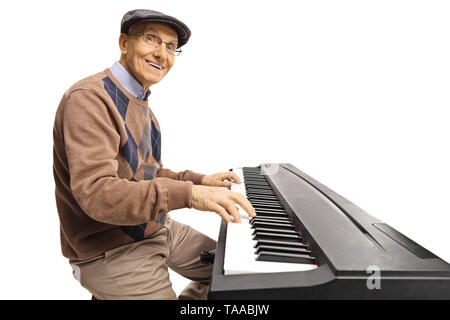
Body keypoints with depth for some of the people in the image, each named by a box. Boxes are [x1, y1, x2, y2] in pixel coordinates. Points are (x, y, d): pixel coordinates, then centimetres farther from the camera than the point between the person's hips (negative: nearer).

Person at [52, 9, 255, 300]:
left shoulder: (142, 105, 12)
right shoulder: (89, 98, -20)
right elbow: (96, 193, -32)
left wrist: (202, 181, 3)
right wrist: (189, 194, -40)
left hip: (157, 229, 9)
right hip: (111, 251, -9)